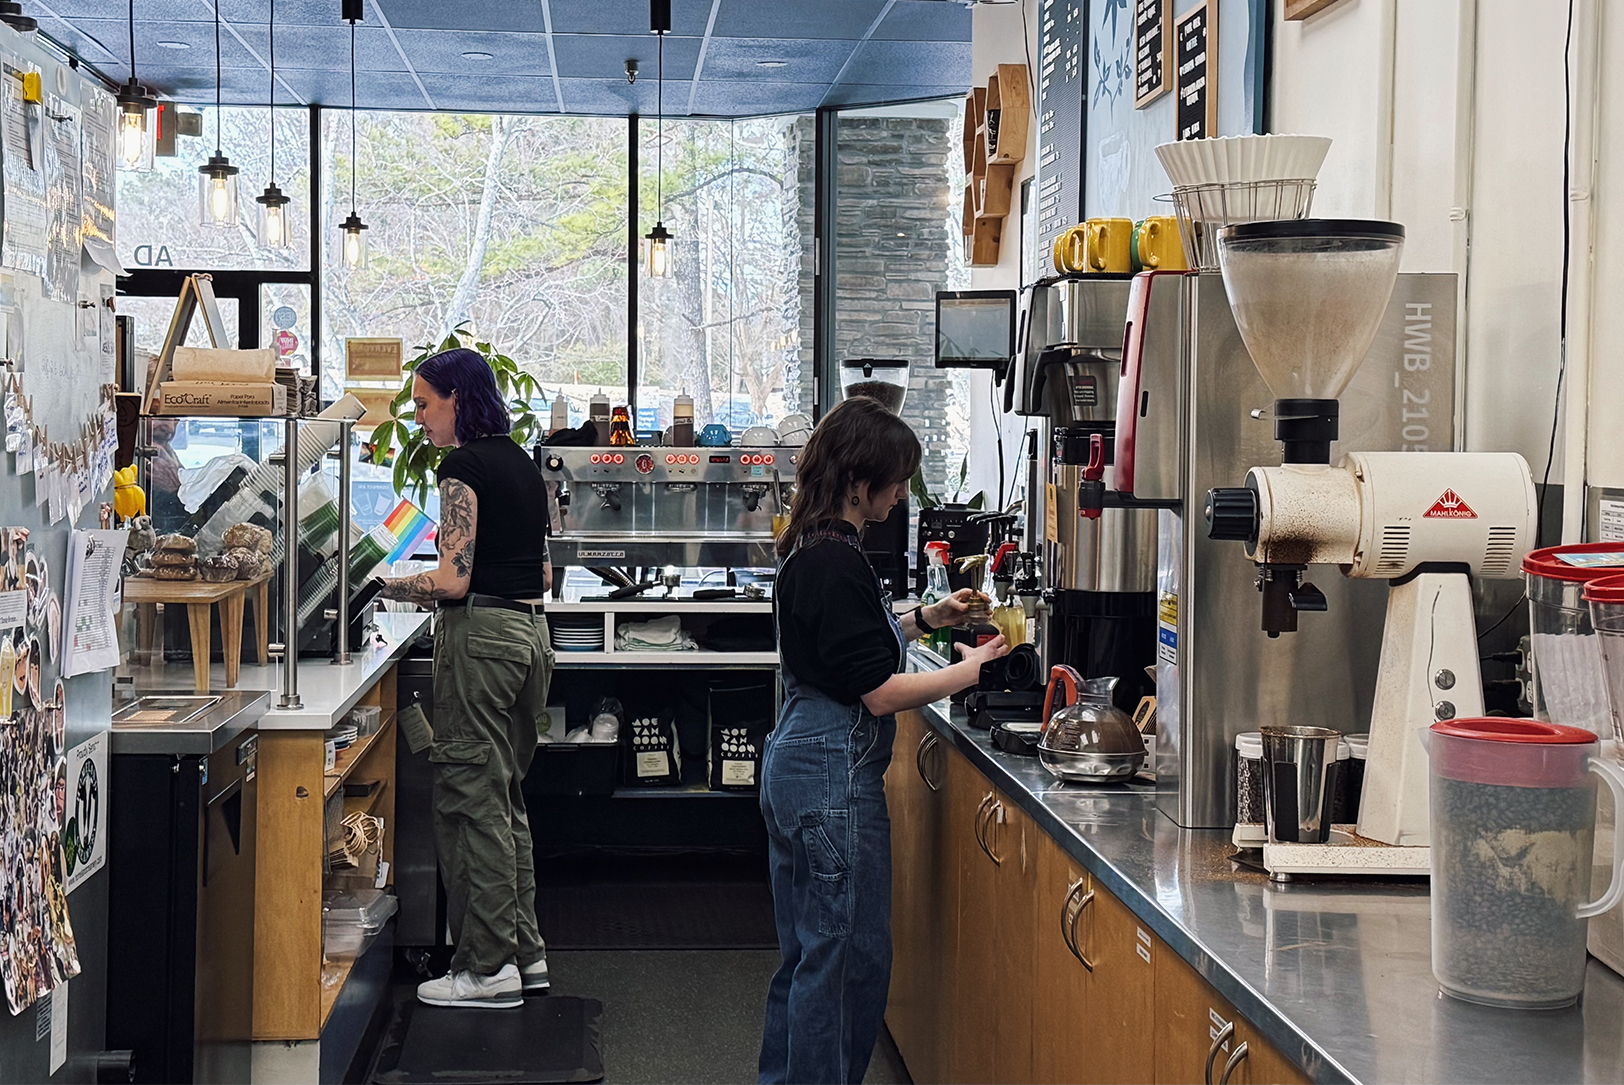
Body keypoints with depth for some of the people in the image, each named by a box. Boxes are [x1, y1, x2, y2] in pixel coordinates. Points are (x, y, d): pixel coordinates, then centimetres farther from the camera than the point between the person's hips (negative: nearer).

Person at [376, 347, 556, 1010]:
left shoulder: (464, 466, -11)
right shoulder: (523, 464, 16)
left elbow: (453, 580, -16)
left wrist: (381, 586, -4)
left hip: (480, 634, -9)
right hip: (530, 631, 9)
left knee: (471, 801, -3)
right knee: (506, 797, 15)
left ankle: (488, 967, 0)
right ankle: (524, 951, 19)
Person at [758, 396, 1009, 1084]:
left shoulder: (809, 549, 10)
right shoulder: (836, 563, -20)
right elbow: (881, 692, -20)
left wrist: (925, 619, 18)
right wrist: (969, 669, -9)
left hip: (795, 766, 10)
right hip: (835, 775, -10)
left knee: (807, 951, 18)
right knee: (850, 955, 0)